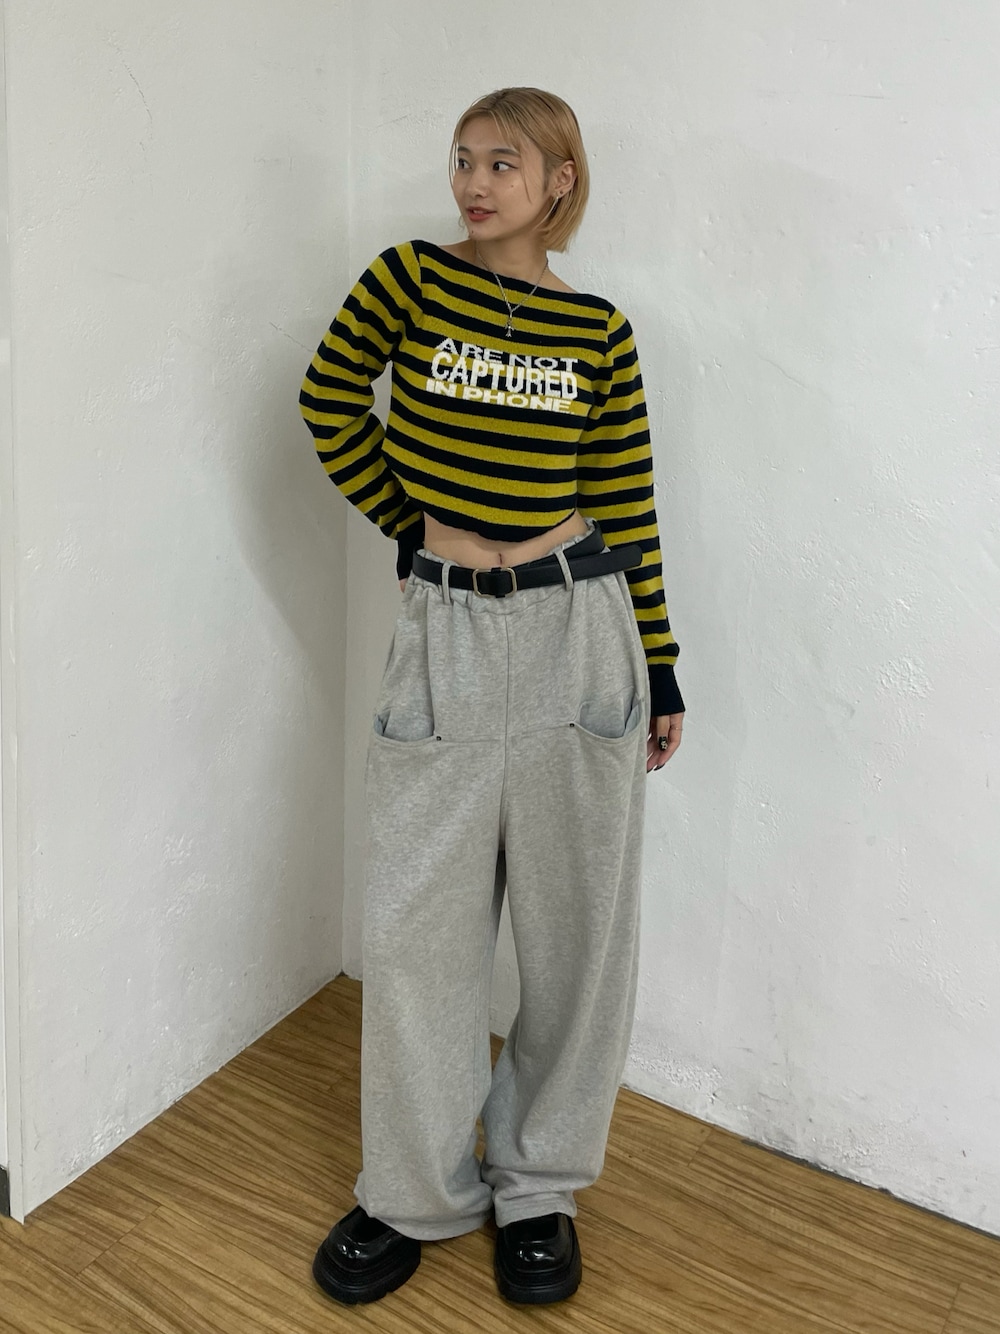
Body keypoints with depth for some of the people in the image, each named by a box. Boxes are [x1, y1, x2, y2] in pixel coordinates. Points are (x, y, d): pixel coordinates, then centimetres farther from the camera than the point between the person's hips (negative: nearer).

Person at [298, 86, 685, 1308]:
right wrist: (407, 519, 7)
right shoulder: (408, 281, 0)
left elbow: (627, 505, 4)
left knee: (574, 922, 8)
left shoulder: (599, 329, 3)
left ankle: (538, 1184, 28)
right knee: (420, 924, 5)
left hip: (578, 628, 1)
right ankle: (415, 1193, 25)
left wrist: (660, 669, 5)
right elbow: (330, 404, 11)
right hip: (446, 633, 0)